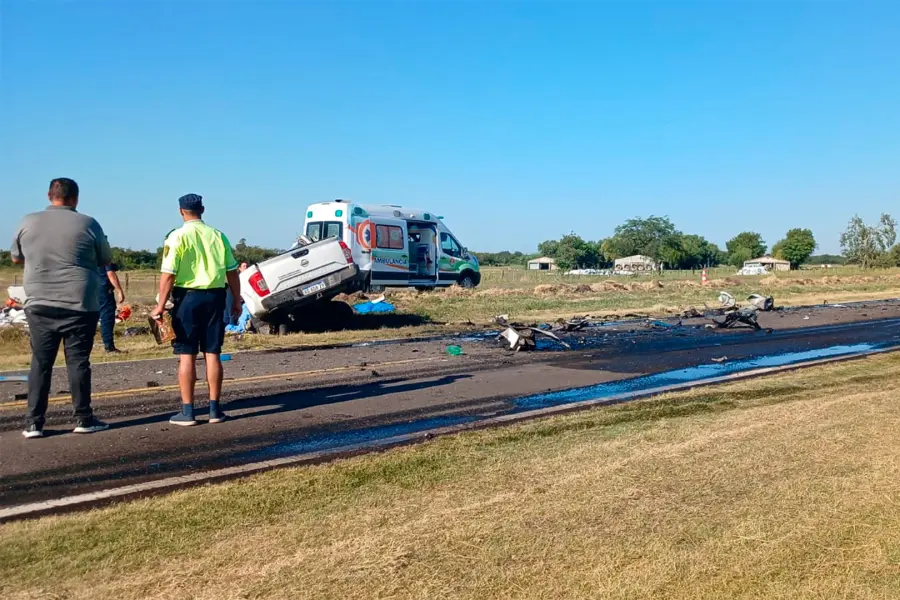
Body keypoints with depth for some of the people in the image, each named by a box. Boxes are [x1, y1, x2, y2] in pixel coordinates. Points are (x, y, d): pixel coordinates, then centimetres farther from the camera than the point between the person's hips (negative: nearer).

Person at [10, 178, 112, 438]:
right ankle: (84, 419, 11)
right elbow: (105, 260, 7)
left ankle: (33, 423, 10)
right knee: (78, 362, 4)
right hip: (79, 305, -2)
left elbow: (16, 258, 17)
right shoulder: (87, 224, -5)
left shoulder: (28, 222, 3)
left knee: (40, 363, 9)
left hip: (39, 305, 3)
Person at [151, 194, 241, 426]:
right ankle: (214, 409, 13)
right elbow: (232, 272, 6)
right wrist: (236, 301, 14)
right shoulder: (218, 235, 6)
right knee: (212, 354, 8)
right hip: (214, 296, 3)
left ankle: (187, 411, 6)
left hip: (187, 296, -3)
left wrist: (161, 305, -8)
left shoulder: (177, 237, -5)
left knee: (187, 355, 3)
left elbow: (168, 275, -12)